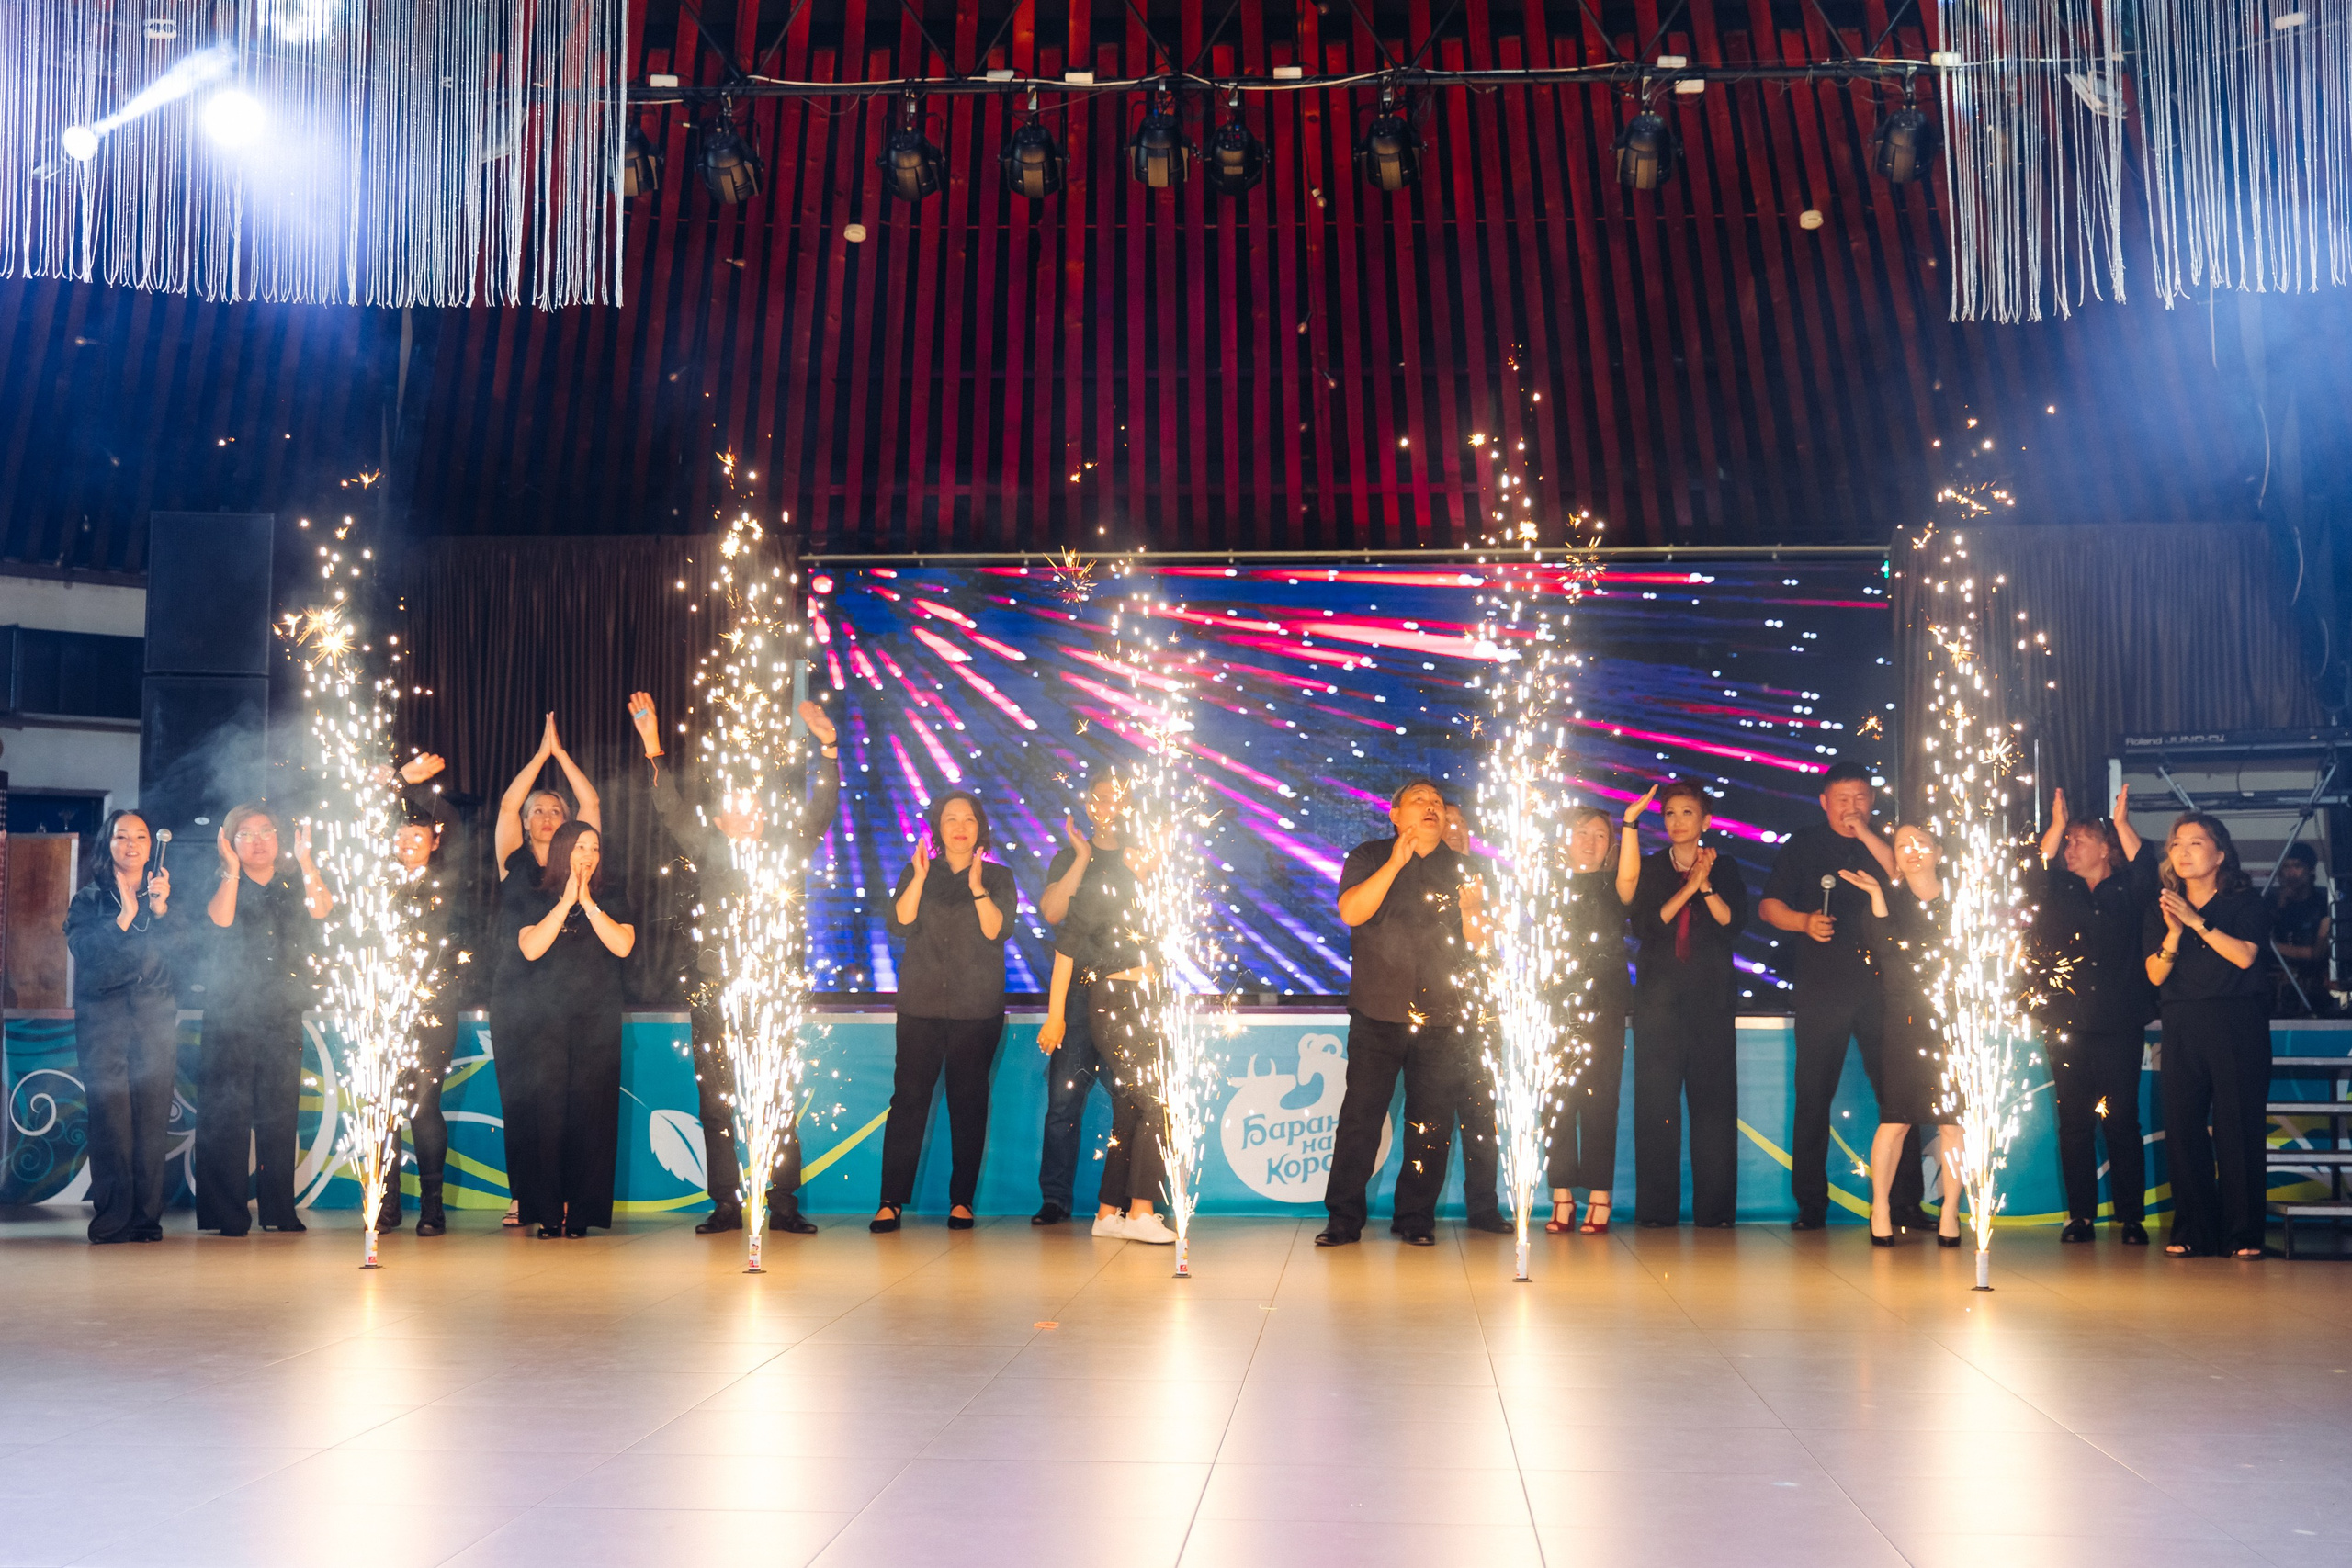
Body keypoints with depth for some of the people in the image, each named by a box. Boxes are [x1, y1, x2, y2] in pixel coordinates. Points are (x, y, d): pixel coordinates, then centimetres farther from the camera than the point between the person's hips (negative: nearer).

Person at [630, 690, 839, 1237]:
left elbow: (820, 809, 6)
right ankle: (726, 1205, 8)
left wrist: (829, 748, -4)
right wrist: (653, 748, -3)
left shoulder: (784, 848, 12)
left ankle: (783, 1204, 2)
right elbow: (670, 808, 6)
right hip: (714, 987, 1)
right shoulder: (708, 848, 12)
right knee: (716, 1100, 2)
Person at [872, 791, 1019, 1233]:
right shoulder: (916, 874, 12)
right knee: (908, 1098, -6)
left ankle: (962, 1201, 5)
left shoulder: (999, 878, 9)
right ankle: (891, 1202, -6)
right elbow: (899, 924, -2)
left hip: (977, 1009, 0)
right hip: (920, 1003, 0)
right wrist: (919, 878, -12)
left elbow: (997, 931, -6)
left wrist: (977, 886, -17)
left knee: (968, 1101, -1)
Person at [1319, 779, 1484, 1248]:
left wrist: (1469, 911, -10)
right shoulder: (1369, 858, 7)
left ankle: (1416, 1218, 11)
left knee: (1432, 1121, 1)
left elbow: (1478, 945, 10)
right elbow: (1351, 911, -11)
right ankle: (1343, 1218, 0)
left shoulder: (1460, 870, 13)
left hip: (1440, 1016, 2)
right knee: (1360, 1115, -6)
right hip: (1378, 1011, -2)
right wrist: (1395, 863, -16)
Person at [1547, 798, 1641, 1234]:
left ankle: (1599, 1199, -4)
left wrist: (1631, 824, -18)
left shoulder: (1611, 886, 8)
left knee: (1599, 1100, -5)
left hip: (1603, 1005, -2)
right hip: (1557, 1003, 2)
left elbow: (1629, 876, -11)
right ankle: (1562, 1199, 1)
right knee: (1558, 1100, -2)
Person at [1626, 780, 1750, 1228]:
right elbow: (1644, 926, -4)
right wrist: (1689, 887, -9)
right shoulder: (1650, 869, 10)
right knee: (1656, 1102, -4)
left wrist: (1707, 886, -13)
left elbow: (1733, 923, -2)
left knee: (1714, 1099, -4)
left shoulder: (1725, 868, 11)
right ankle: (1656, 1208, -2)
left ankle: (1715, 1208, 0)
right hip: (1659, 998, 0)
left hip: (1711, 998, 0)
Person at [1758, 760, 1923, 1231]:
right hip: (1821, 989, -1)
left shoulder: (1883, 844, 14)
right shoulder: (1803, 845, 11)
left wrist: (1866, 835, -8)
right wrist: (1804, 921, -9)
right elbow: (1768, 905, 10)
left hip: (1879, 985, 1)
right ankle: (1810, 1205, 5)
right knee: (1813, 1096, -2)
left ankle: (1905, 1204, 0)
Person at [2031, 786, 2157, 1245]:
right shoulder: (2059, 893, 15)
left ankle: (2131, 1218, 2)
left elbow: (2146, 871, -9)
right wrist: (2057, 825, -1)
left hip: (2119, 1024, -2)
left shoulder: (2126, 893, 8)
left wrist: (2122, 823, -7)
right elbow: (2032, 874, -1)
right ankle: (2080, 1216, 6)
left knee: (2121, 1121, -3)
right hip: (2066, 1024, 2)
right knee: (2073, 1122, 2)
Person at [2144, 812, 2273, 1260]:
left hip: (2237, 1025, -3)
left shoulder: (2245, 902, 3)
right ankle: (2193, 1232, 5)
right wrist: (2174, 934, -15)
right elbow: (2155, 974, 2)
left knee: (2239, 1126, -6)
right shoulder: (2162, 909, 12)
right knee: (2182, 1127, -1)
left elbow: (2245, 955, -13)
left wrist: (2198, 922, -17)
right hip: (2183, 1026, 3)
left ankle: (2243, 1234, -1)